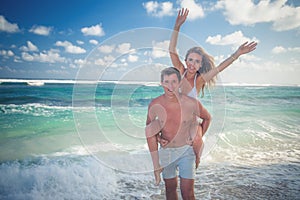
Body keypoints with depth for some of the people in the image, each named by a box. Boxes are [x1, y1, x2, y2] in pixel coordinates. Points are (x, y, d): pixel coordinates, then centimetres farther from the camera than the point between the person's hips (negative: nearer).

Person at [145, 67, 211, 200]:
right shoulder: (155, 105, -14)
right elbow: (150, 135, -6)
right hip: (166, 151, 2)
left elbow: (207, 118, 5)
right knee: (170, 188, 17)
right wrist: (156, 165, -6)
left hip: (186, 151, -1)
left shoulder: (191, 103, -17)